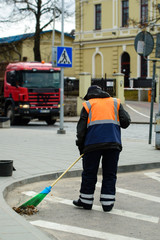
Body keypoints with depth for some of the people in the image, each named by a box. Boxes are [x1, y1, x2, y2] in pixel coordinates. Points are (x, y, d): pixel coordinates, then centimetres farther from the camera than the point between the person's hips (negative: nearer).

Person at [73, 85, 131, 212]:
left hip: (93, 143, -1)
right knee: (110, 174, 9)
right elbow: (126, 121, 8)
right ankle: (107, 203, 9)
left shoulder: (88, 105, 12)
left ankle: (86, 201, 16)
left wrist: (81, 147, 12)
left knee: (89, 173, 9)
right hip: (113, 143, 1)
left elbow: (81, 128, 6)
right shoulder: (115, 102, 16)